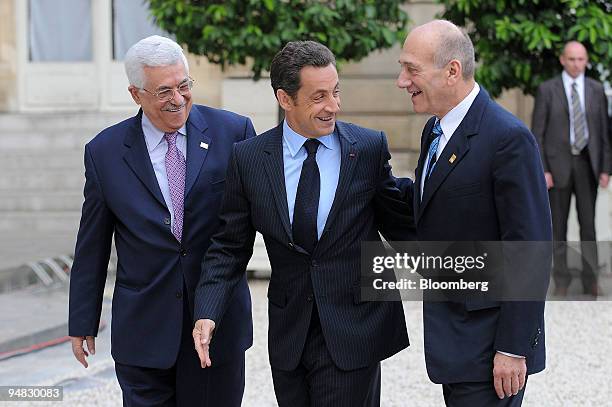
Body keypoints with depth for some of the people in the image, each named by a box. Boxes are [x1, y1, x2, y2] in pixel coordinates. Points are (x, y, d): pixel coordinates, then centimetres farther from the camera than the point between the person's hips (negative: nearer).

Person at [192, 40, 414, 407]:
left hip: (353, 333, -2)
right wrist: (208, 314, -10)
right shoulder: (249, 158, -1)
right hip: (289, 334, 2)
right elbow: (229, 246, 2)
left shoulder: (369, 148, -4)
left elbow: (399, 223, 6)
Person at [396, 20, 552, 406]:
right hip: (448, 329, 9)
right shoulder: (434, 130, 9)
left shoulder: (509, 138, -19)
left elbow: (530, 253, -20)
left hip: (487, 340, -9)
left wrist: (514, 348, -20)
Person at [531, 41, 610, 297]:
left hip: (587, 163, 1)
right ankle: (561, 280, 14)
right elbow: (537, 133, -4)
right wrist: (542, 170, -10)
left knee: (588, 223, 0)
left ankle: (590, 280, 8)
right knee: (558, 225, 5)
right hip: (557, 163, -1)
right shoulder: (547, 90, -3)